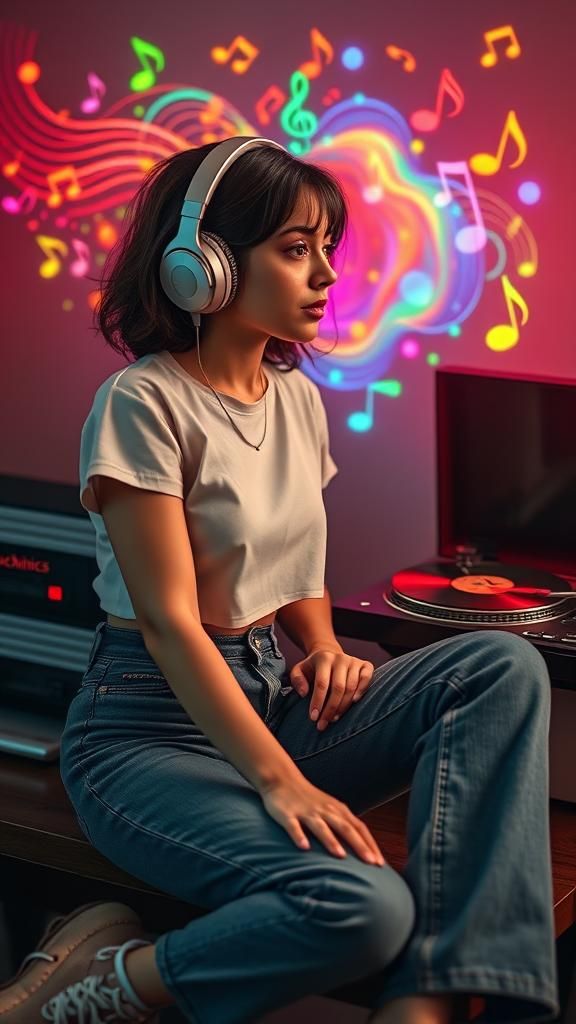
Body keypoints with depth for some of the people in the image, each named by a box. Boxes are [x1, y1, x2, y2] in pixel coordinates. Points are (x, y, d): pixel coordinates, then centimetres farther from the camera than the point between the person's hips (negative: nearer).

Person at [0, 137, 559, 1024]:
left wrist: (323, 646, -1)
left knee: (505, 667, -16)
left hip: (270, 697, 8)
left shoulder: (298, 398, 10)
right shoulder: (143, 403, -13)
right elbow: (169, 619, -18)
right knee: (364, 905, -32)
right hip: (153, 728, -8)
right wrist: (279, 780, -25)